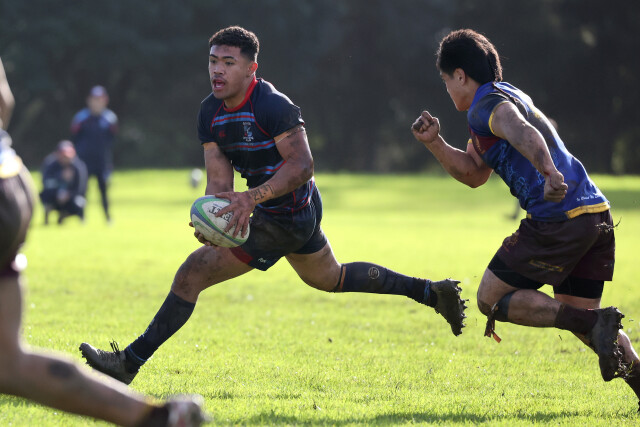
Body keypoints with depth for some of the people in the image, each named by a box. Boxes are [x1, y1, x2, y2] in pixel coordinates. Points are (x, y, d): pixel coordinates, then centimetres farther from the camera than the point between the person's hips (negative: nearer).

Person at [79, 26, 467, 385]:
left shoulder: (273, 105, -23)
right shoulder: (210, 114, 1)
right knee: (331, 279, 30)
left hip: (284, 219, -10)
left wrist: (253, 198, -40)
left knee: (192, 273, -13)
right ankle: (432, 292, 40)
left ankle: (130, 362, -7)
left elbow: (303, 165, -28)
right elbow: (219, 181, -2)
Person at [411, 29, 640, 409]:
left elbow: (524, 134, -29)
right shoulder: (508, 97, 27)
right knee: (575, 312, 18)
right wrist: (435, 144, 20)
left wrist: (549, 174, -46)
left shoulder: (486, 105, -5)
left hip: (558, 218, -9)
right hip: (596, 213, 9)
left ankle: (595, 322, -14)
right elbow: (473, 174, 32)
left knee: (491, 300, 2)